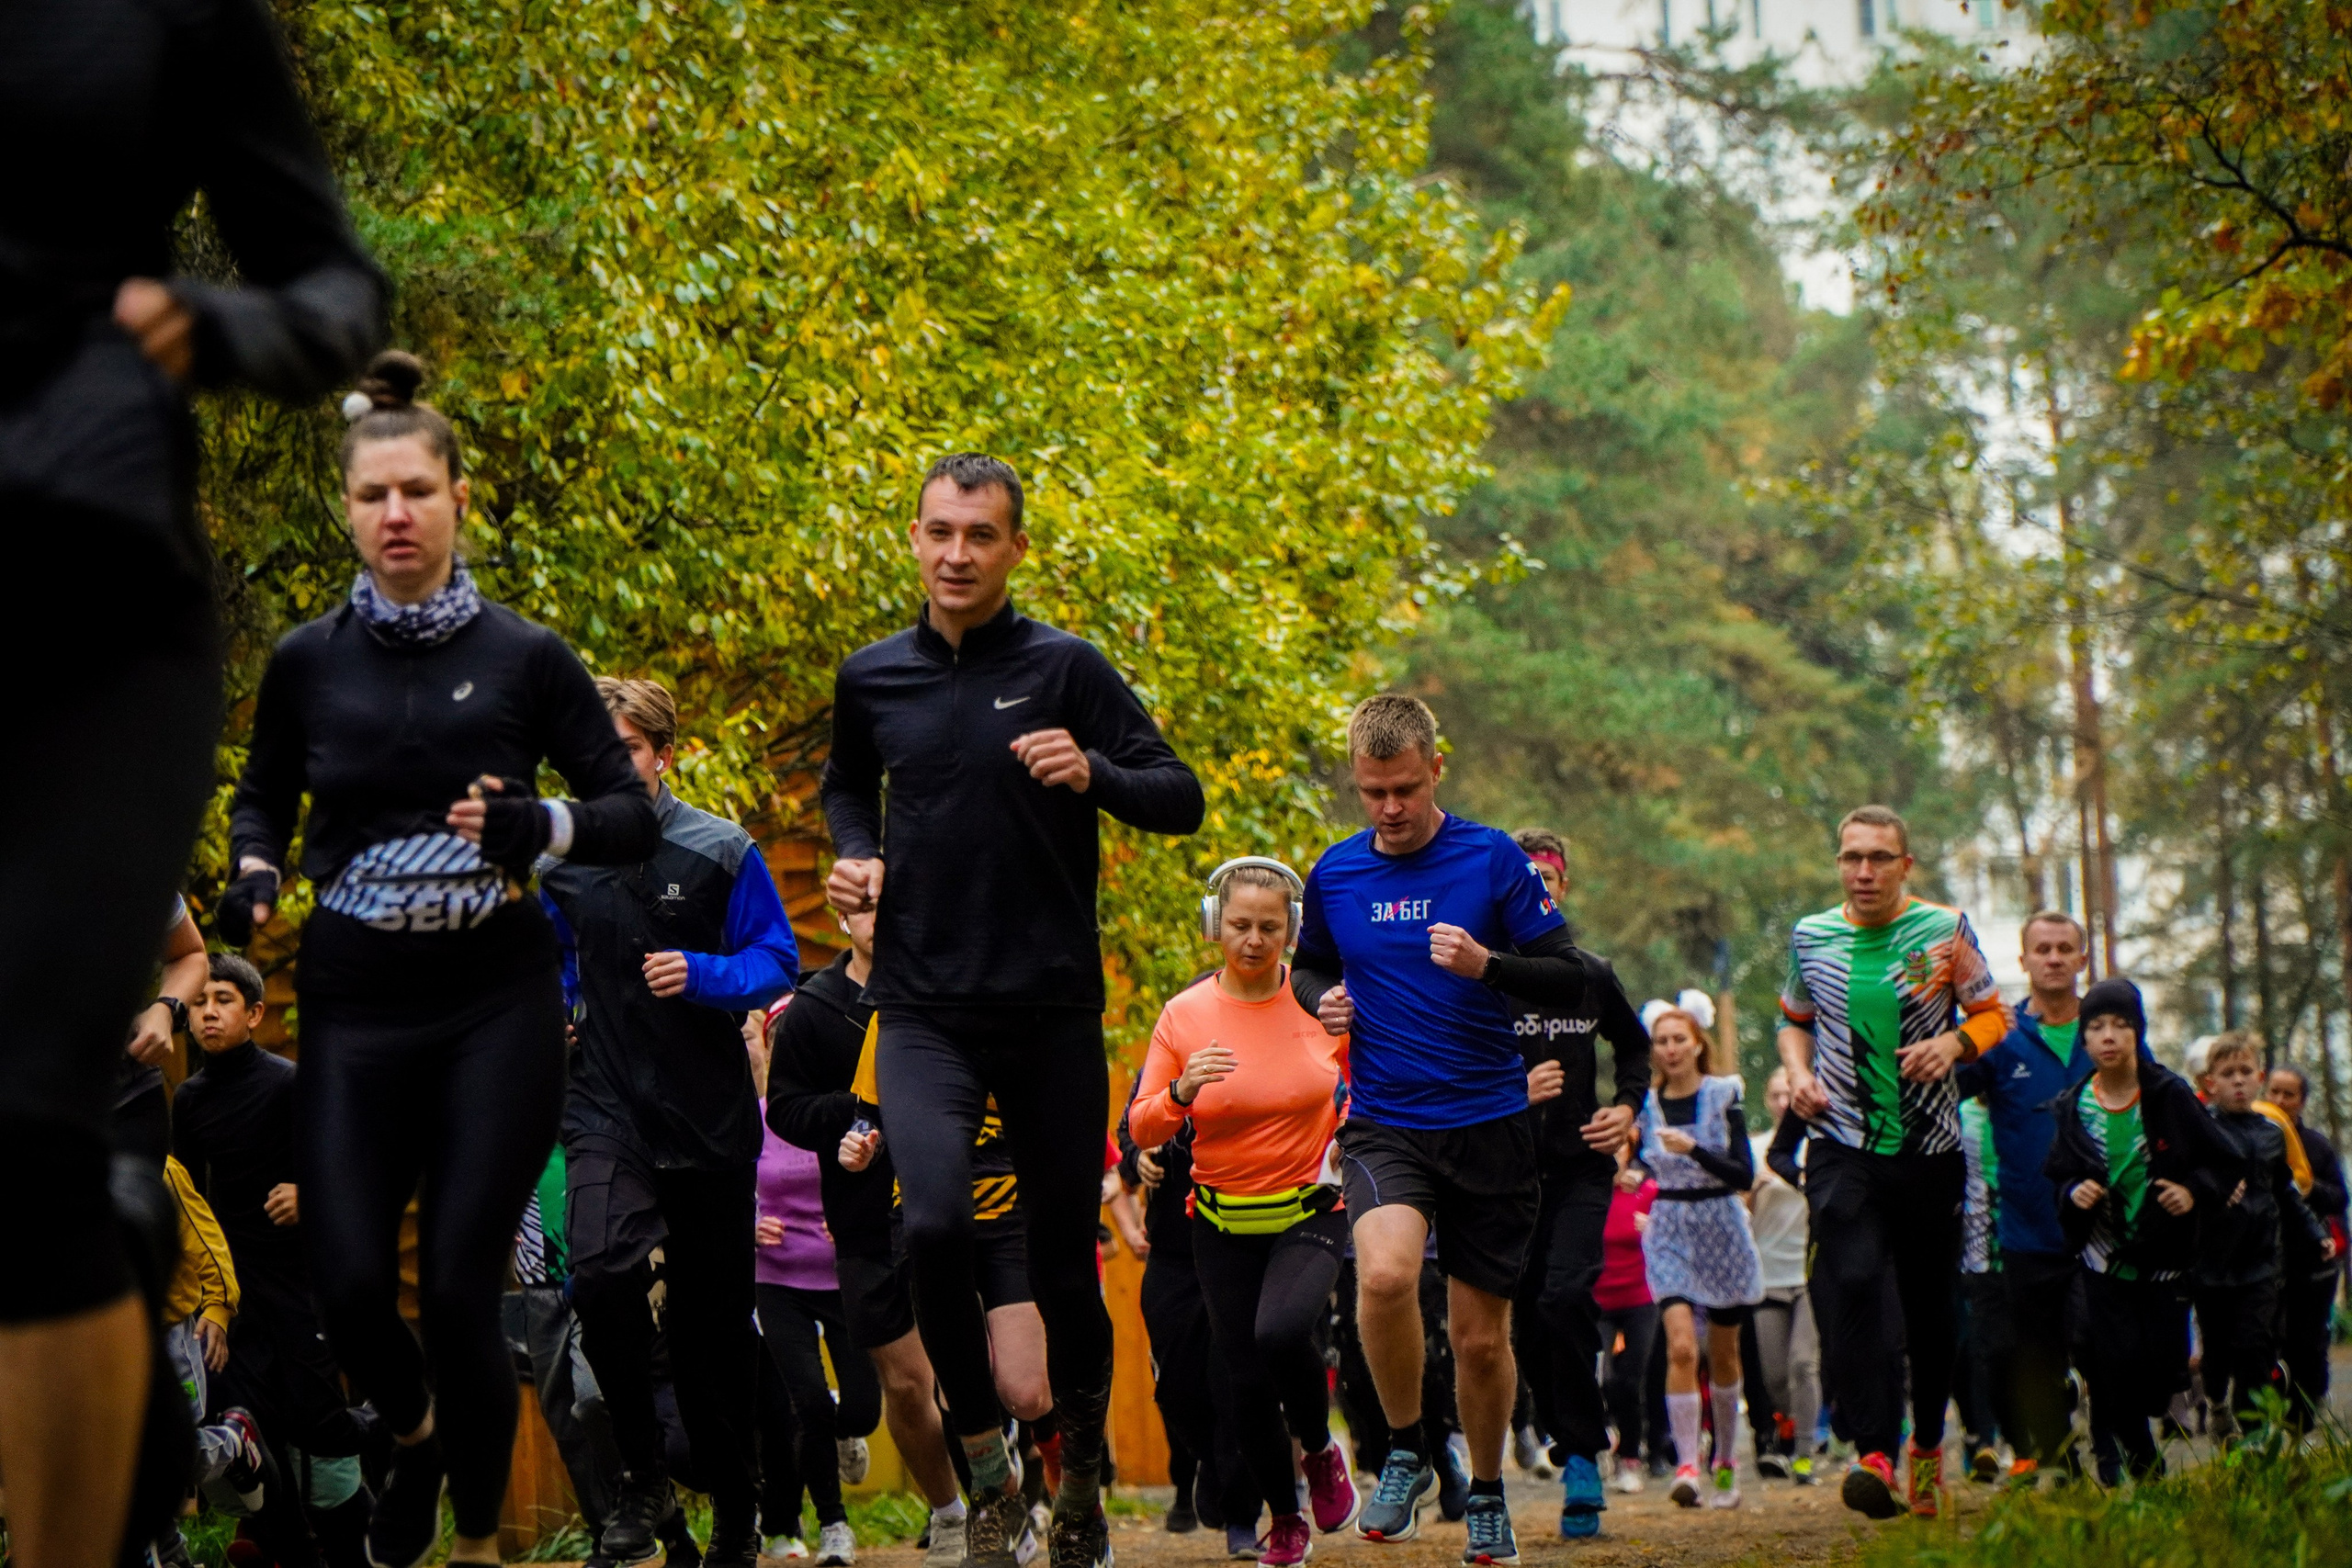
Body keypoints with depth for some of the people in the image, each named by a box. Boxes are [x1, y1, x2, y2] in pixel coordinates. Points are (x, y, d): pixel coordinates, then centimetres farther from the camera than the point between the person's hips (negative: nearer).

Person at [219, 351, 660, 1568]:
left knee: (459, 1285, -6)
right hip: (354, 1006, 2)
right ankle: (414, 1430, 29)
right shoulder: (307, 663, 4)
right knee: (348, 1282, -6)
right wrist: (254, 870, -1)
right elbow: (262, 797, 20)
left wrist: (538, 826, -18)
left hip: (494, 1005, -2)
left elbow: (634, 818, 1)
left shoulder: (525, 657, -1)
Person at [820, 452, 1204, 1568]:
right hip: (924, 1008, 1)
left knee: (1065, 1262, 5)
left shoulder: (1064, 668, -2)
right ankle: (987, 1468, -4)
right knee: (934, 1223, -21)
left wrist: (1093, 773, -22)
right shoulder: (872, 679, 7)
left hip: (1053, 1011, -1)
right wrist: (855, 857, 6)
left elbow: (1182, 800, -3)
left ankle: (1083, 1476, 29)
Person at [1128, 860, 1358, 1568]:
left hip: (1309, 1214, -2)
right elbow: (1142, 1131, -4)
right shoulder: (1184, 1015, -4)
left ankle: (1320, 1451, 2)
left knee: (1281, 1330, -29)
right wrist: (1181, 1091, -22)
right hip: (1223, 1224, 2)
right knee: (1246, 1379, 2)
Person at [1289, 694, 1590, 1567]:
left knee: (1483, 1339, 5)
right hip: (1384, 1123, 1)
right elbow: (1308, 966, 23)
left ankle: (1486, 1497, 31)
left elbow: (1570, 978, -3)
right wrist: (1321, 998, 0)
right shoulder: (1335, 874, 6)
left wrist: (1486, 964, -21)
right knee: (1385, 1274, -28)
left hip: (1490, 1126, -1)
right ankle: (1407, 1454, -4)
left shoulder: (1493, 859, -3)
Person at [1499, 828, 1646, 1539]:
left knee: (1565, 1300, -19)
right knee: (1527, 1321, 1)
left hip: (1581, 1169, 0)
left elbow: (1635, 1045, 25)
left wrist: (1628, 1106, 8)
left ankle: (1584, 1454, -10)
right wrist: (1513, 1093, -18)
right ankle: (1573, 1448, 16)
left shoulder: (1591, 978, 6)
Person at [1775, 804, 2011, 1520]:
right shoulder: (1810, 936, 5)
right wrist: (1798, 1075, 1)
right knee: (1853, 1284, -21)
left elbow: (1994, 1015, 6)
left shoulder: (1945, 929, 0)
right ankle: (1875, 1454, -27)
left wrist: (1952, 1043, -14)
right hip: (1843, 1146, 0)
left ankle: (1927, 1443, 31)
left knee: (1929, 1303, 7)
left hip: (1929, 1147, 0)